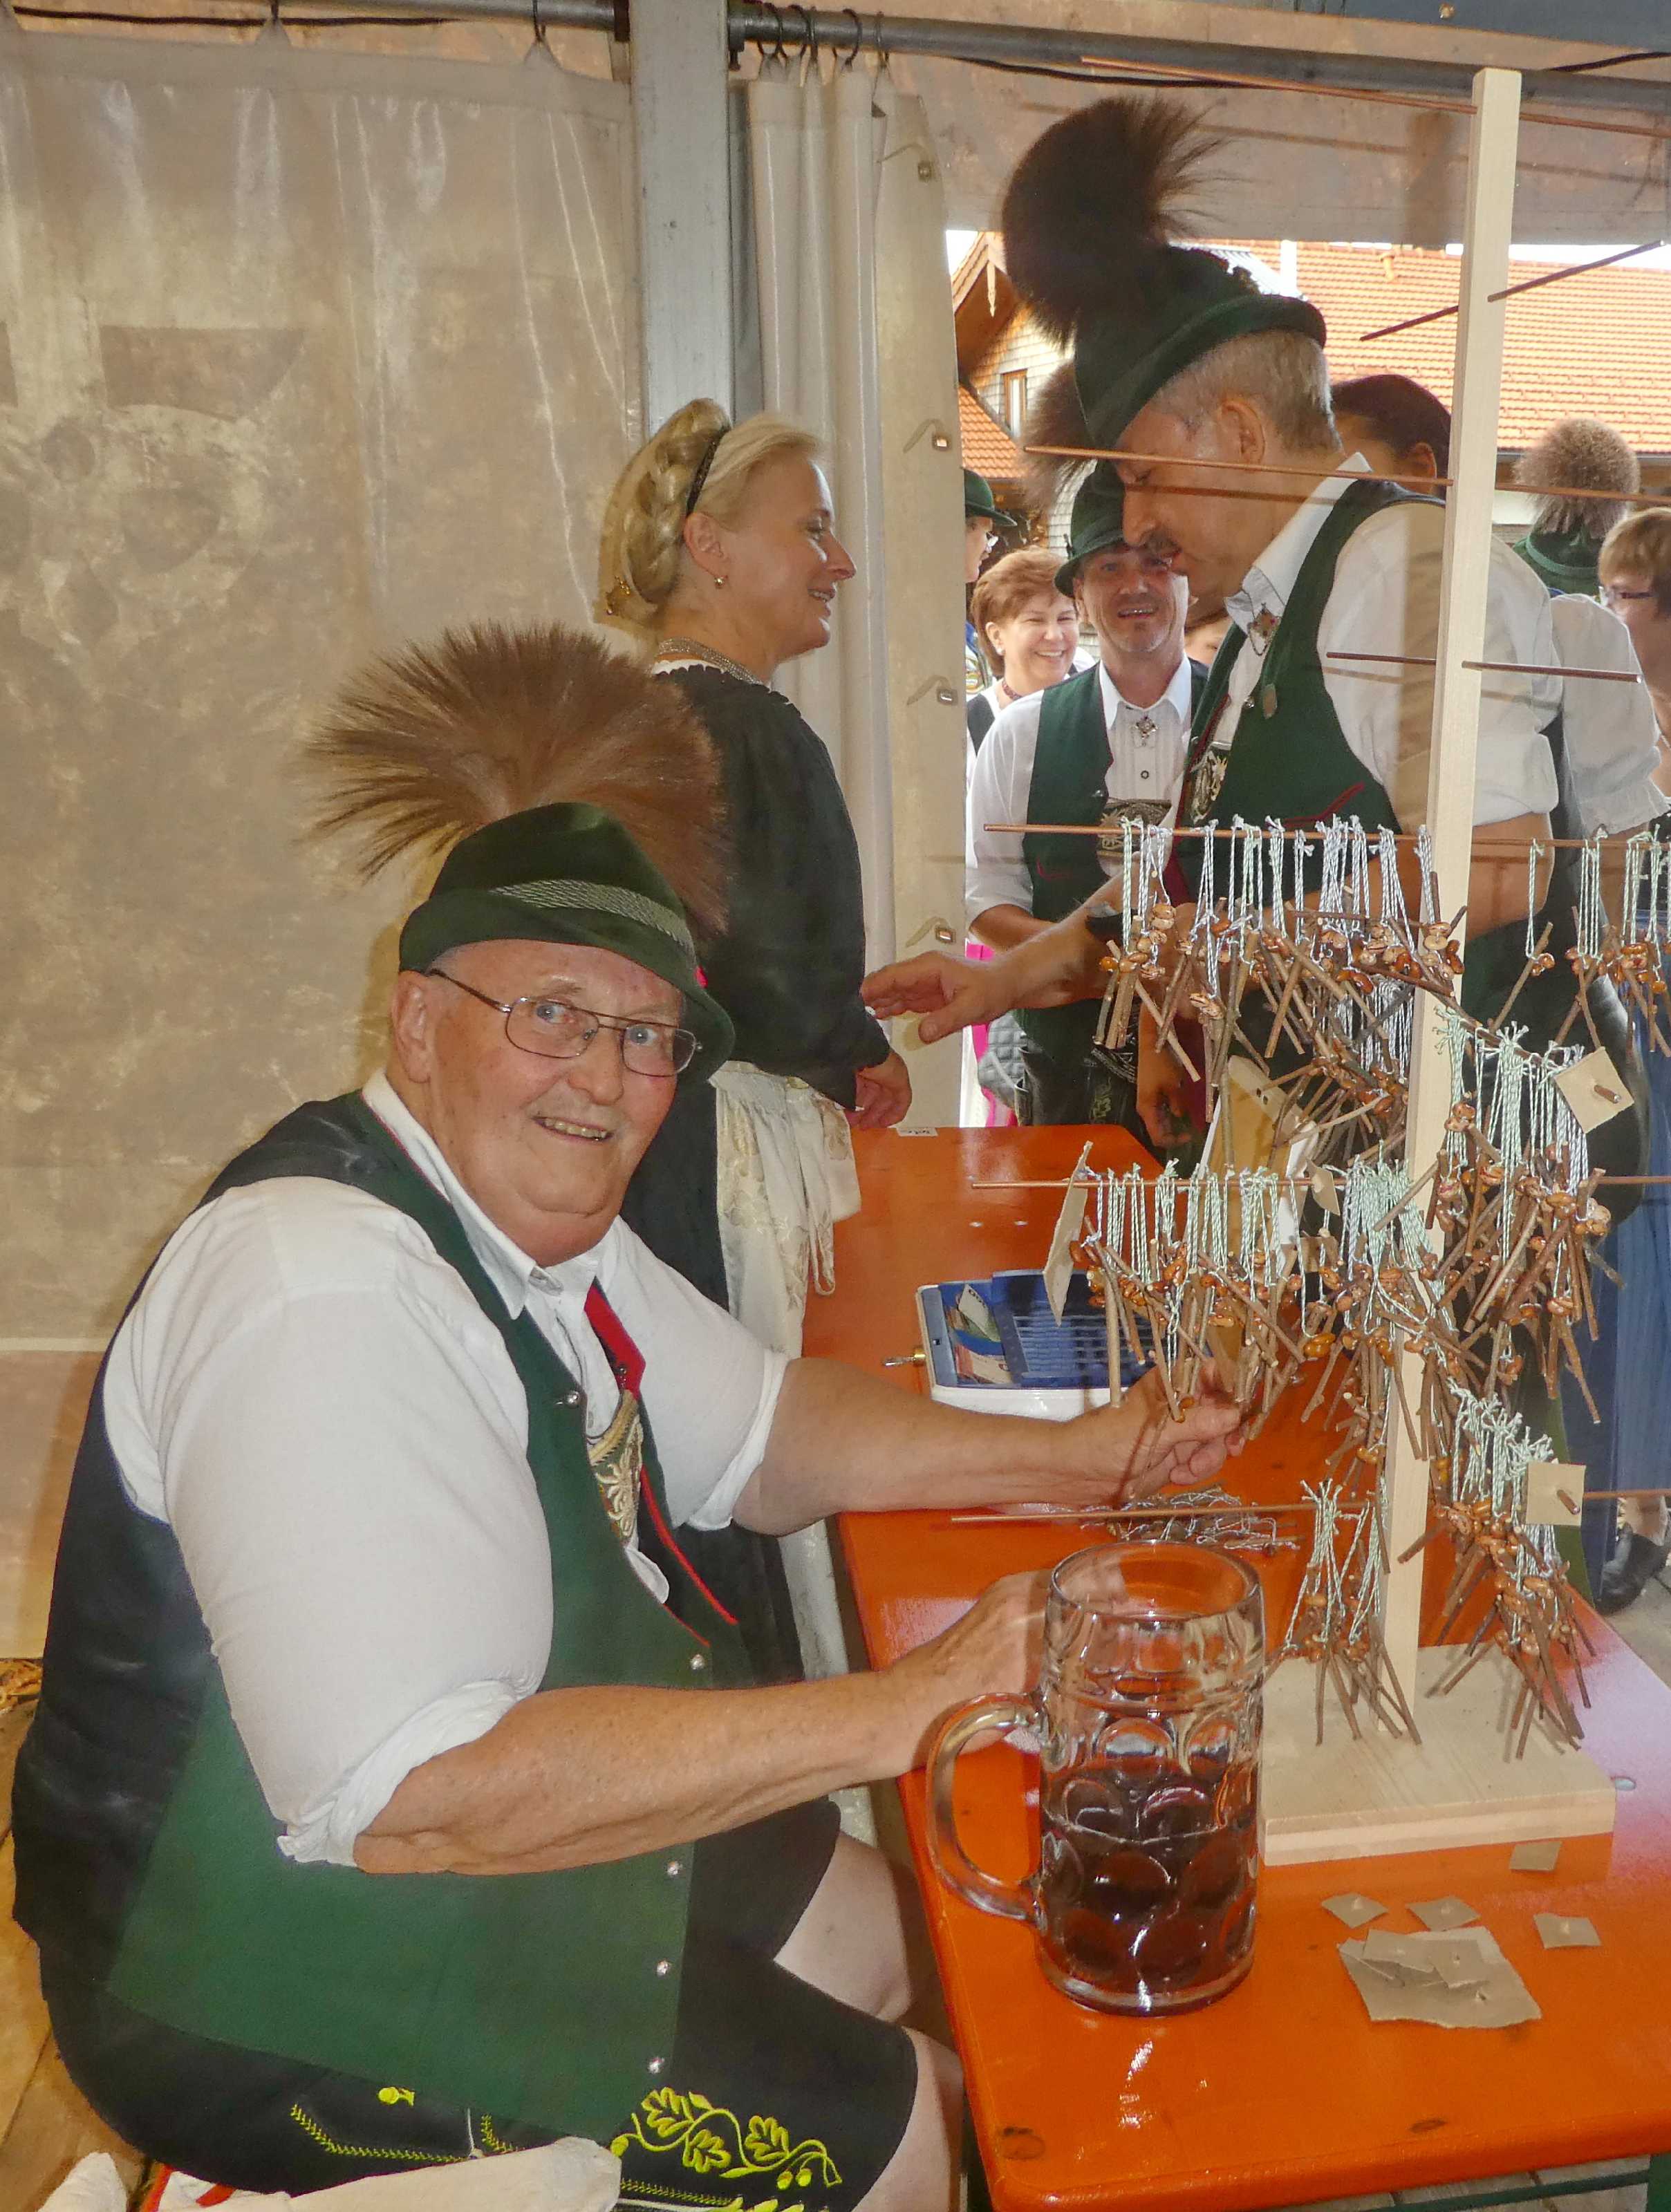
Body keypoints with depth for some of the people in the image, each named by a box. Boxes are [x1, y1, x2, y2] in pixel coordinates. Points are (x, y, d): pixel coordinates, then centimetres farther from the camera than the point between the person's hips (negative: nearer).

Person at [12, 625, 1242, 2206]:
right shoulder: (327, 1294, -31)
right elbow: (415, 1799, -35)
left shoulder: (536, 1222, 0)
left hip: (524, 1824, 9)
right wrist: (905, 1708, -32)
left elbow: (759, 1430, 9)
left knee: (891, 1942, 18)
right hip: (293, 1975, -9)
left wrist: (1067, 1460, -2)